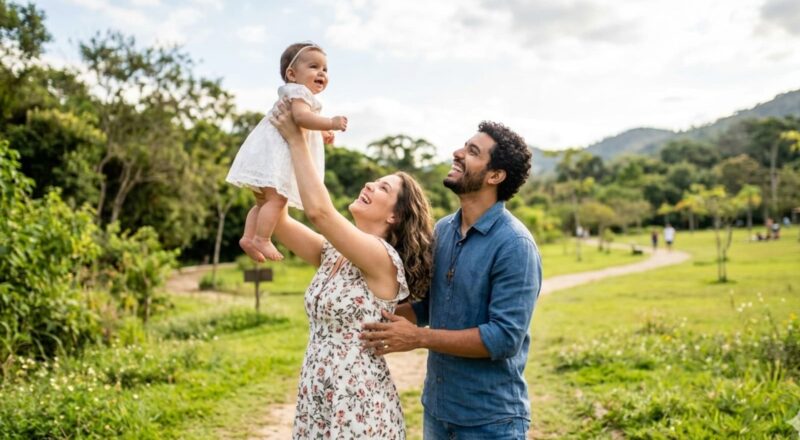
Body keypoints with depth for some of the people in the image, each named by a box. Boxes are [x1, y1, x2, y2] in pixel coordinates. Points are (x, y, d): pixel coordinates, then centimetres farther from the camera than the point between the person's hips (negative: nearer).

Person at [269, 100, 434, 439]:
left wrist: (296, 139, -19)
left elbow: (318, 211, -28)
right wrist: (282, 146, -3)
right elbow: (277, 221, 3)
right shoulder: (333, 252, 6)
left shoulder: (384, 260, -17)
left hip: (358, 405, -7)